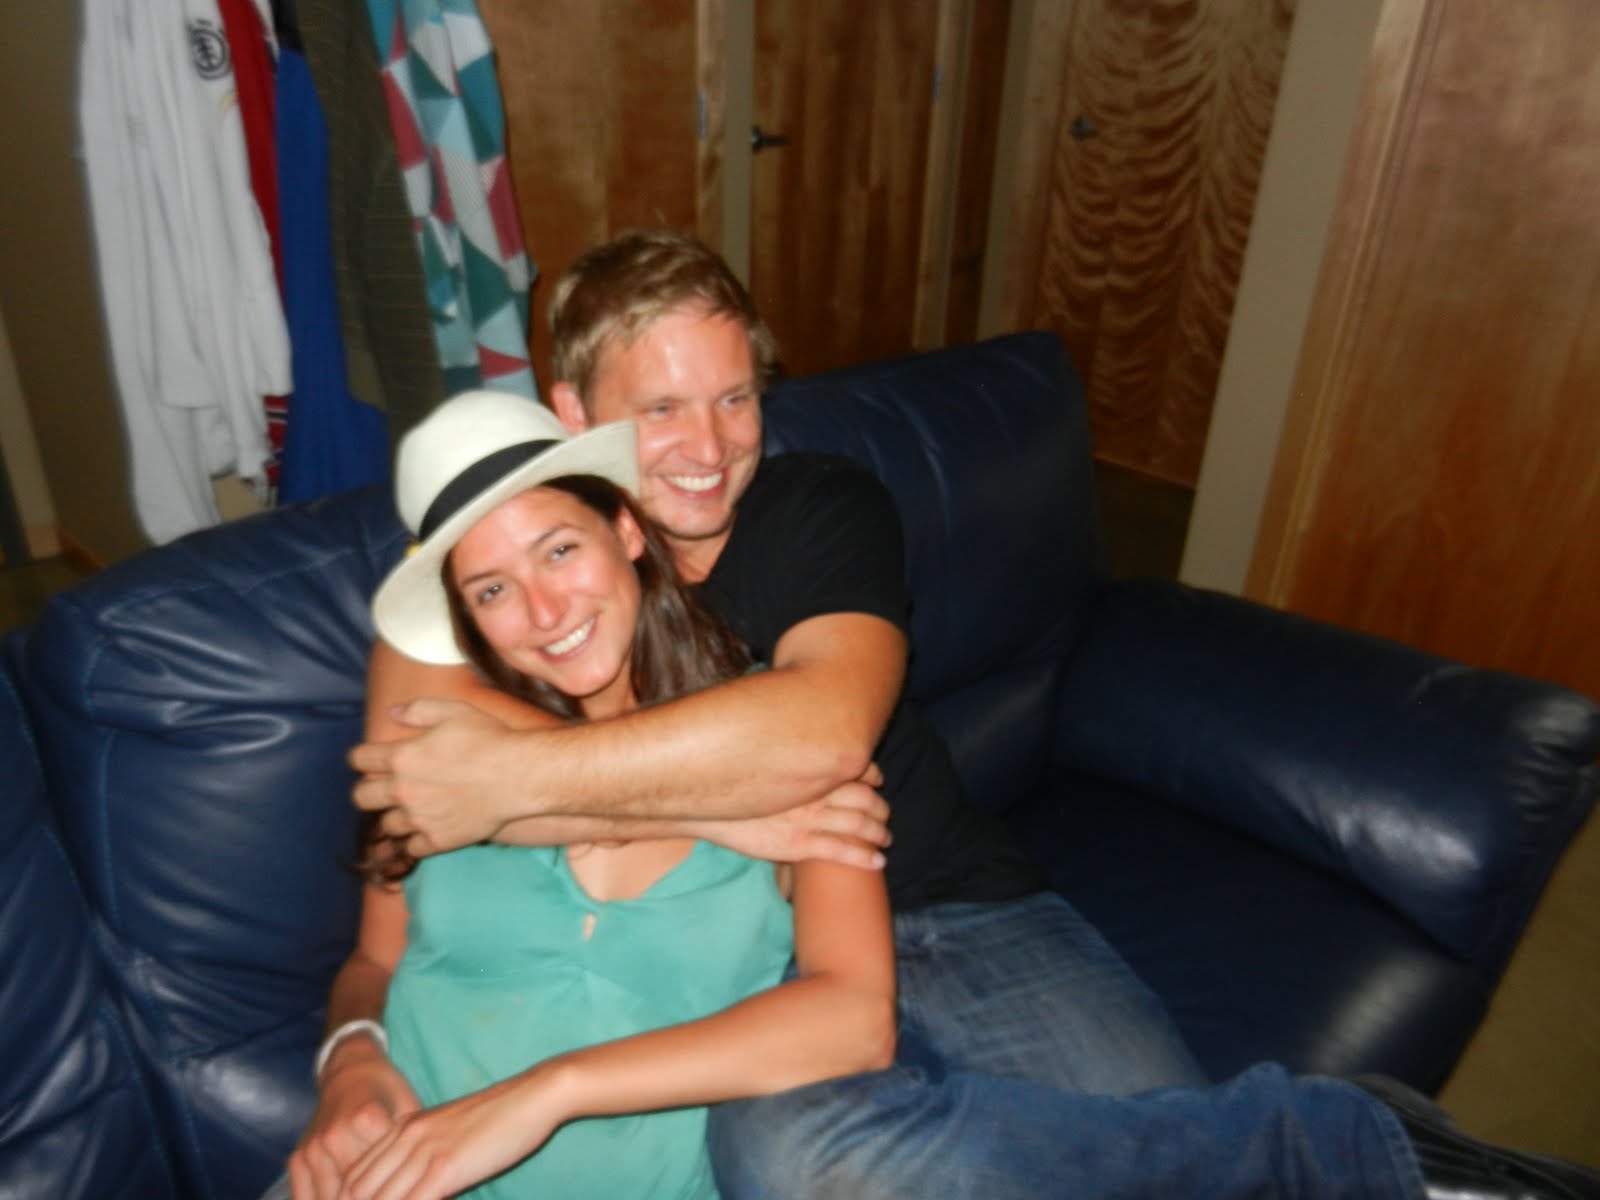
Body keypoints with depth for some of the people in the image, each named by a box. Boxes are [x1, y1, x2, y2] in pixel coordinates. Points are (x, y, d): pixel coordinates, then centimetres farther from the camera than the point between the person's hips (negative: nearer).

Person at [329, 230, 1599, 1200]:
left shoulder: (825, 504, 1)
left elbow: (825, 729, -18)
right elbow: (414, 764, -16)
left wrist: (523, 773, -20)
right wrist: (742, 795, -21)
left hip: (961, 909, 1)